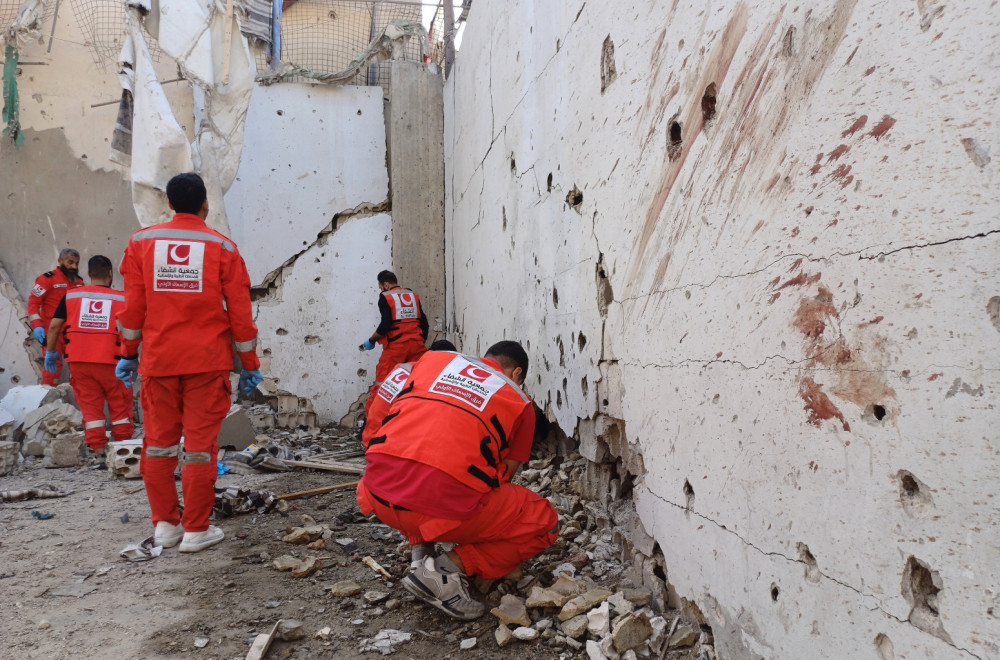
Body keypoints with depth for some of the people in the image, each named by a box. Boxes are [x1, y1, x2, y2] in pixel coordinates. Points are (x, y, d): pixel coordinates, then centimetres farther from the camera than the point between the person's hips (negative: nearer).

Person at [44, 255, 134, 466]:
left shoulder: (71, 296, 7)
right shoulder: (121, 299, 1)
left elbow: (54, 326, 5)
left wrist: (51, 352, 15)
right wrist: (130, 357, 7)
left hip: (79, 362, 2)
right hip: (111, 362, -2)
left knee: (90, 407, 9)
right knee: (120, 407, 10)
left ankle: (99, 454, 7)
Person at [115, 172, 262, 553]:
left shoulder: (141, 242, 5)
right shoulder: (221, 247, -2)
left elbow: (133, 306, 6)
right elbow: (239, 311, -2)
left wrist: (128, 353, 15)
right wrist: (250, 364, 5)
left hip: (158, 360, 3)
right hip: (207, 362, -2)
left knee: (159, 442, 13)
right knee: (200, 444, 3)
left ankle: (165, 525, 20)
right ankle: (196, 530, 9)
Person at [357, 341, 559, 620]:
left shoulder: (433, 359, 22)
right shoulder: (520, 403, 14)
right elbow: (504, 474, 18)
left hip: (379, 494, 5)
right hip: (443, 504, -5)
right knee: (544, 522, 15)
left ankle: (420, 553, 21)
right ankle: (447, 570, 0)